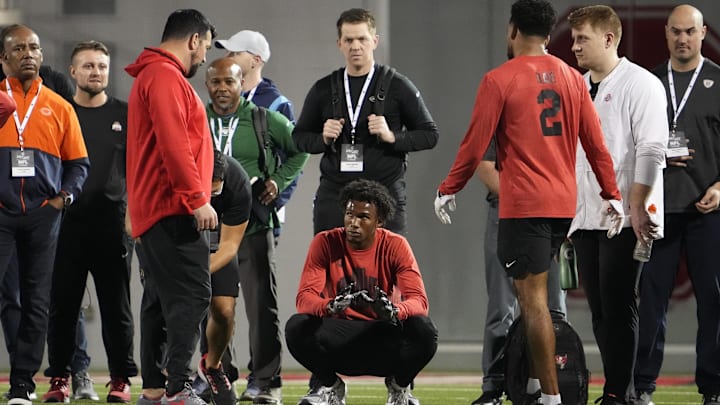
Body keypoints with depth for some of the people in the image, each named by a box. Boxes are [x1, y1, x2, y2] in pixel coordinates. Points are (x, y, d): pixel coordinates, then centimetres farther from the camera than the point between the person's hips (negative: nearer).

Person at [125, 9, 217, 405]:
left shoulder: (153, 75, 22)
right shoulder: (165, 77, -12)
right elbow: (174, 145, -20)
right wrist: (198, 199, -20)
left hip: (153, 209, 11)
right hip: (173, 209, -11)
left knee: (162, 298, 11)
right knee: (191, 295, -15)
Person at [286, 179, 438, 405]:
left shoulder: (395, 246, -7)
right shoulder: (325, 243, -7)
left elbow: (419, 301, -16)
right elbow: (304, 298, -16)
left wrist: (394, 311, -41)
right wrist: (331, 306, -40)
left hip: (383, 338, 0)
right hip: (338, 337, 0)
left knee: (424, 331, -31)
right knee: (297, 327, -30)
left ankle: (399, 386, 2)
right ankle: (330, 386, -1)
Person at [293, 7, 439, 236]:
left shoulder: (397, 86, 3)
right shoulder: (323, 90, 12)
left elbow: (429, 135, 4)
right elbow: (300, 136, 20)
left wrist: (392, 136, -12)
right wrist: (324, 139, -2)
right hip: (333, 195, 3)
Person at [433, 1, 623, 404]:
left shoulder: (500, 80, -7)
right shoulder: (572, 78, 8)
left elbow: (475, 144, -5)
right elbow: (596, 142, 9)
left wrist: (448, 189, 7)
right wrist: (613, 195, 18)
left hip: (523, 205, -6)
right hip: (564, 203, 6)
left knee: (533, 298, -5)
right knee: (537, 293, 18)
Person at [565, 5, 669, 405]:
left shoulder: (640, 84, -5)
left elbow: (651, 151, -12)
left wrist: (637, 208, -18)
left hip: (625, 220, -7)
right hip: (585, 220, 7)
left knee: (618, 308, -9)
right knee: (600, 311, 6)